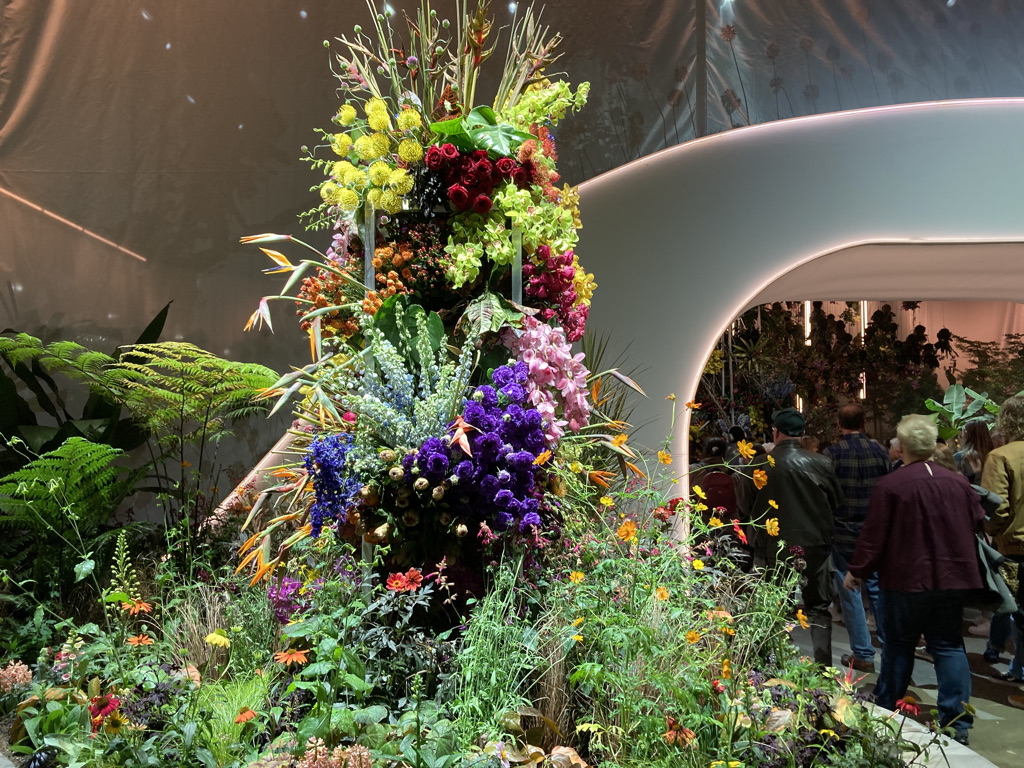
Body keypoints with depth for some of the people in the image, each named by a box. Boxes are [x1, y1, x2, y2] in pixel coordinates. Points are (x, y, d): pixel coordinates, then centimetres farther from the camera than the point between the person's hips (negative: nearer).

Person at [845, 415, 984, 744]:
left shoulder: (890, 485, -14)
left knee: (899, 645, 11)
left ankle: (885, 709, 24)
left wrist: (856, 570, 3)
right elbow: (978, 526, 8)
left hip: (906, 580, -3)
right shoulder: (959, 483, -1)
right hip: (953, 579, 3)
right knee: (949, 646, 10)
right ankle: (957, 723, 8)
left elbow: (873, 535, -10)